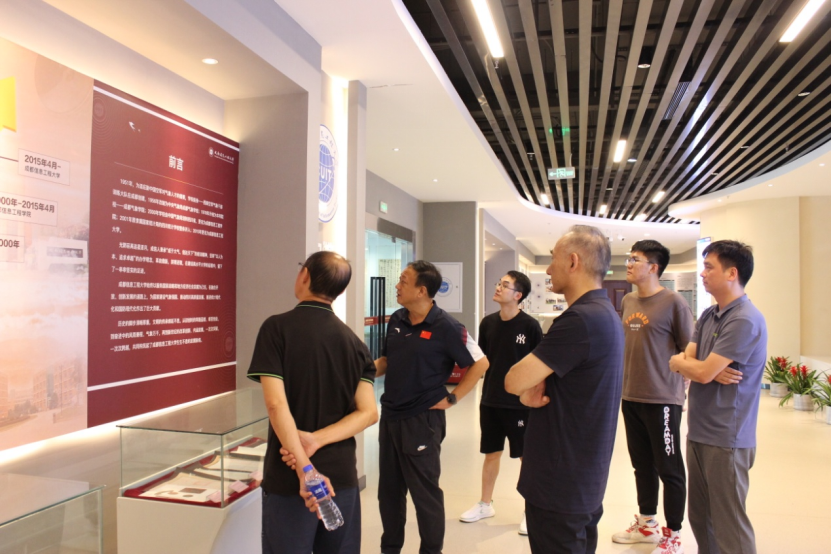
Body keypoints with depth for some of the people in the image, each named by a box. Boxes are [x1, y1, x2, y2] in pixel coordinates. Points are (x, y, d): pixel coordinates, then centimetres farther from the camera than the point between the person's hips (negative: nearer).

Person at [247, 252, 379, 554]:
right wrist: (316, 440, -12)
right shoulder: (354, 341, 4)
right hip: (341, 474, 4)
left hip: (289, 476, -4)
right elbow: (368, 412, -4)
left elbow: (276, 404, -19)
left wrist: (304, 469, -21)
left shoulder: (277, 328, -9)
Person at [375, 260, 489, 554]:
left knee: (425, 493, 8)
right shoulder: (396, 320, 4)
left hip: (422, 419, -6)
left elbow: (480, 363, -11)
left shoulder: (446, 327, -16)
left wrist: (452, 398, -10)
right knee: (388, 491, 18)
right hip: (389, 416, 7)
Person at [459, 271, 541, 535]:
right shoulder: (488, 322, 2)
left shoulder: (530, 325, -12)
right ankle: (485, 504, 34)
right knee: (491, 453, 17)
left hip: (520, 402, -4)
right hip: (490, 400, 5)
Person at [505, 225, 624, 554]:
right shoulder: (603, 313, 9)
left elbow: (514, 381, -25)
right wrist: (533, 391, -10)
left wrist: (529, 387, -4)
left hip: (560, 483, -9)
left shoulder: (580, 319, -25)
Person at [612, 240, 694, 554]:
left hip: (662, 400, -6)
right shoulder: (628, 301, 9)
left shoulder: (673, 302, -11)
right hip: (630, 397, 6)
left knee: (669, 469, 7)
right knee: (641, 464, 18)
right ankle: (646, 524, 34)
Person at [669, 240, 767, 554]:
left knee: (728, 525, 4)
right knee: (700, 518, 18)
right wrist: (712, 371, -15)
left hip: (725, 439, -8)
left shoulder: (745, 321, -17)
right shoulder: (708, 316, 10)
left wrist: (681, 362, -1)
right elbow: (681, 363, 5)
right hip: (699, 433, 8)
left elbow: (702, 372, -21)